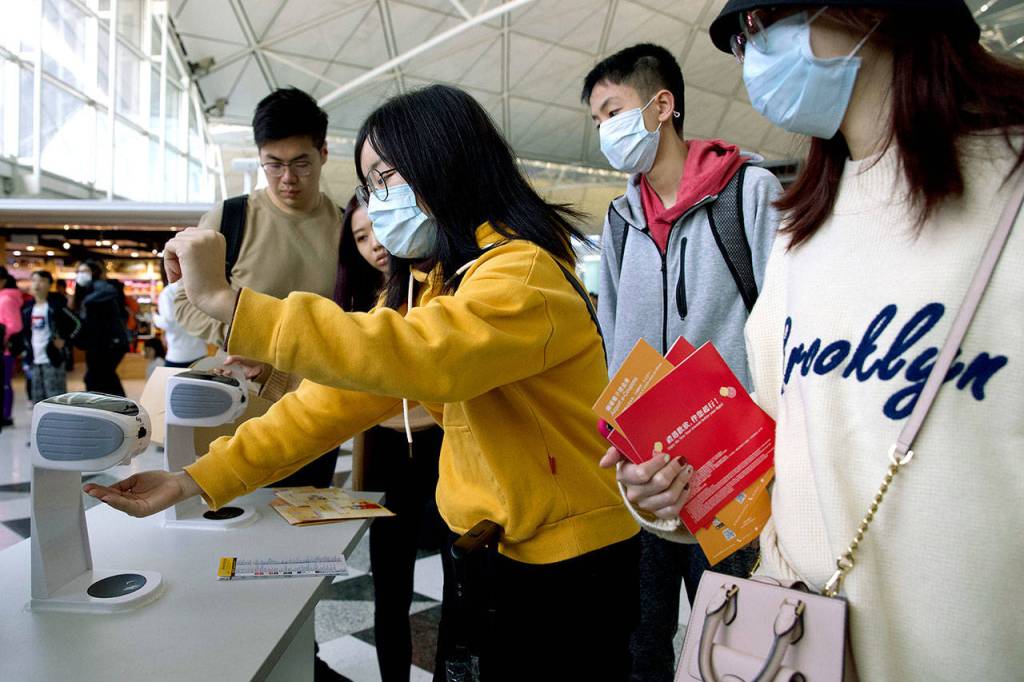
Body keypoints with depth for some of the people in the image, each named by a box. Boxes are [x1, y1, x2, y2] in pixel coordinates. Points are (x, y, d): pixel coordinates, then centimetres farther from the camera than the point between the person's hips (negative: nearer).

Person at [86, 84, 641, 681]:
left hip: (568, 564, -7)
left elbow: (418, 356, -39)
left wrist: (225, 300, -36)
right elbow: (333, 398, 0)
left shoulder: (523, 273, -20)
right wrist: (195, 480, -6)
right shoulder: (422, 285, 7)